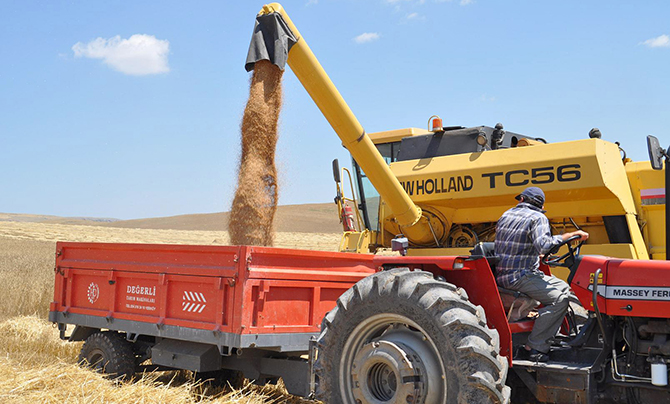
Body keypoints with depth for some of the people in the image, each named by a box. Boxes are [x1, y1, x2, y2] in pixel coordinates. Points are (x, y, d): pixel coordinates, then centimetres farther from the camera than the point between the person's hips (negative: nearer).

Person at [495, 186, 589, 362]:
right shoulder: (538, 218, -7)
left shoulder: (507, 215, 15)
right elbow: (543, 245, -24)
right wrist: (571, 235, -16)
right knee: (559, 298, -18)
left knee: (563, 287, 17)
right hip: (519, 277, -8)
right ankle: (535, 346, -19)